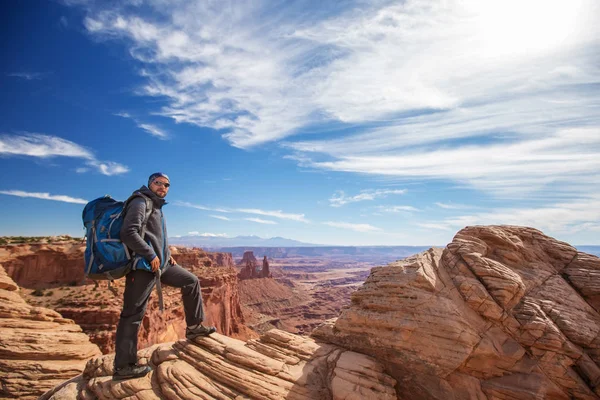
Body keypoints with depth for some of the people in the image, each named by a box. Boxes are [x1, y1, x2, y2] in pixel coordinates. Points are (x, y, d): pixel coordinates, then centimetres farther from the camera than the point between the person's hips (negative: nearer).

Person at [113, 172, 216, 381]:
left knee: (191, 281, 15)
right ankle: (123, 367, 8)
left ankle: (194, 326, 25)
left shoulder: (157, 207, 19)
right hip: (143, 265, -10)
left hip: (160, 263, 10)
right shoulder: (140, 203, -10)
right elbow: (128, 234, -24)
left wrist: (167, 255, 14)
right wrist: (151, 255, -20)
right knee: (133, 314, -3)